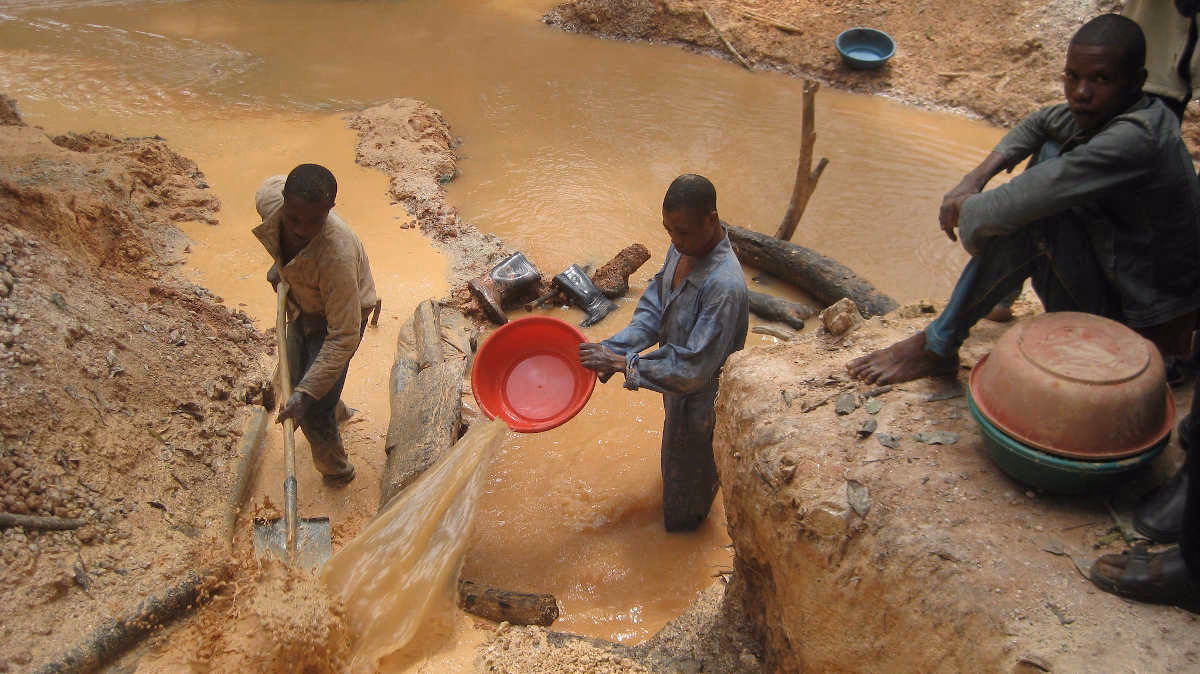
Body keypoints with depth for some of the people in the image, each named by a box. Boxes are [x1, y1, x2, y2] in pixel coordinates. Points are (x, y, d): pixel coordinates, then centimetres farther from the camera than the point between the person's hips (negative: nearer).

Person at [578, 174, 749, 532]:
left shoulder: (725, 287, -40)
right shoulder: (684, 248, -14)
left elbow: (693, 367, -36)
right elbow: (654, 307, -3)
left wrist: (621, 362, -31)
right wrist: (612, 347, -17)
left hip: (700, 396, -8)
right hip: (678, 378, 8)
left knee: (689, 459, 21)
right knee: (678, 446, 34)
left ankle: (685, 521, 51)